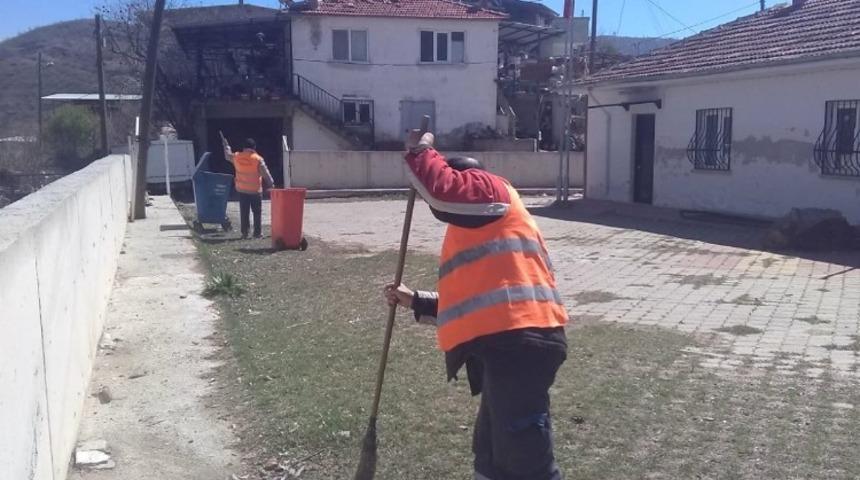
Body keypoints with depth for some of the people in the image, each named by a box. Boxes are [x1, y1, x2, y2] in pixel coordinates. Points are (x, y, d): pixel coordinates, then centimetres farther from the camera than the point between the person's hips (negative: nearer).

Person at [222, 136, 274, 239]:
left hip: (242, 190, 3)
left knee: (244, 213, 9)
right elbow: (266, 174, -11)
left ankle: (244, 233, 9)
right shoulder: (258, 159, -12)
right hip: (255, 191, -3)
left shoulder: (237, 157, -1)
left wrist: (225, 144, 36)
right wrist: (271, 184, -1)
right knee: (257, 212, 4)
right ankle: (257, 233, 4)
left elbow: (228, 155, 21)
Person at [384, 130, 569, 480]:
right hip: (509, 346, 11)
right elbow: (473, 299, 34)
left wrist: (419, 151, 0)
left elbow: (441, 191, -19)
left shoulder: (490, 189, 2)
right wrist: (417, 302, 41)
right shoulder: (482, 226, 31)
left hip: (518, 343, -11)